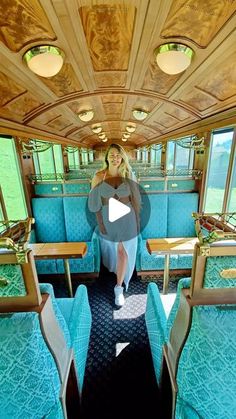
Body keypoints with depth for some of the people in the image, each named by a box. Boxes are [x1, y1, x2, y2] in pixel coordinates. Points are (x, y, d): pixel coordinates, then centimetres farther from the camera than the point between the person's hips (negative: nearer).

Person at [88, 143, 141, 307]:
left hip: (127, 218, 0)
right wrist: (100, 223, -9)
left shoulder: (128, 174, -5)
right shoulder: (99, 176, -9)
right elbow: (95, 202, -6)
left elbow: (135, 199, -1)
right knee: (111, 248, 22)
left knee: (123, 252, 3)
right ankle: (113, 267, 54)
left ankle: (119, 287, 18)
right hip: (108, 218, 0)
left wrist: (137, 220, 0)